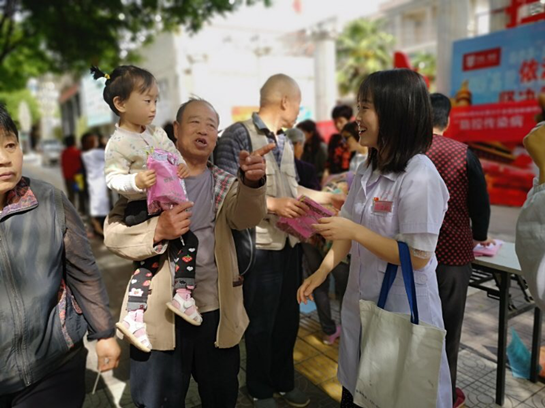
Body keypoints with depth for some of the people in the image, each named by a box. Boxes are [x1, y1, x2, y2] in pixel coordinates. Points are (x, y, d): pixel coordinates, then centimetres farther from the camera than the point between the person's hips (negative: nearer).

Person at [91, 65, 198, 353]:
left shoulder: (157, 133, 9)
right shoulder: (118, 143, -12)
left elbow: (174, 154, 14)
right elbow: (113, 179, -16)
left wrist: (183, 166, -8)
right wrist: (136, 181, -34)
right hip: (141, 208, -7)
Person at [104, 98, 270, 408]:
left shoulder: (225, 183, 5)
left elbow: (247, 217, -15)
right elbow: (113, 233, -8)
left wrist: (252, 182, -36)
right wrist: (157, 230, -27)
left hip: (217, 313, 3)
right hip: (161, 315, -2)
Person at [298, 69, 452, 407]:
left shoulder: (420, 178, -22)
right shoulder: (367, 170, 2)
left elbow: (418, 257, -22)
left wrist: (355, 232, -25)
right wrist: (323, 270, -4)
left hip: (403, 306, -7)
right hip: (361, 300, 7)